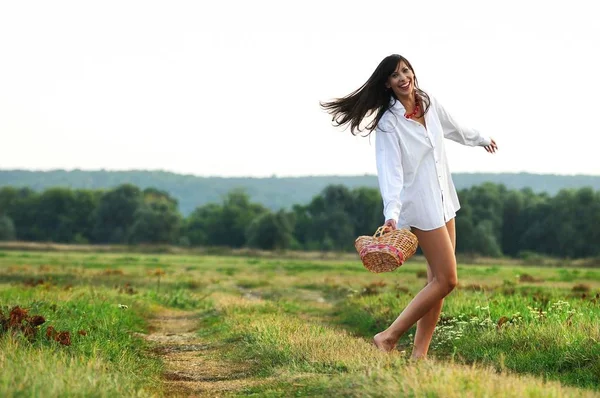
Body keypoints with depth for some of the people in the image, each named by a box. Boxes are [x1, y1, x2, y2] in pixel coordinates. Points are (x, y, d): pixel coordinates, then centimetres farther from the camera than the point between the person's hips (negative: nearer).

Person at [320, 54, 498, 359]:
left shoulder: (430, 104, 6)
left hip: (444, 200, 7)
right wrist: (391, 213, -37)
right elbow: (390, 170, -24)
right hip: (421, 207, -7)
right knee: (446, 280, -12)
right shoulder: (388, 122, -14)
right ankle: (388, 337, -8)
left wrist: (480, 139, 44)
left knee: (437, 280, 3)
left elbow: (453, 128, 27)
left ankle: (419, 353, 6)